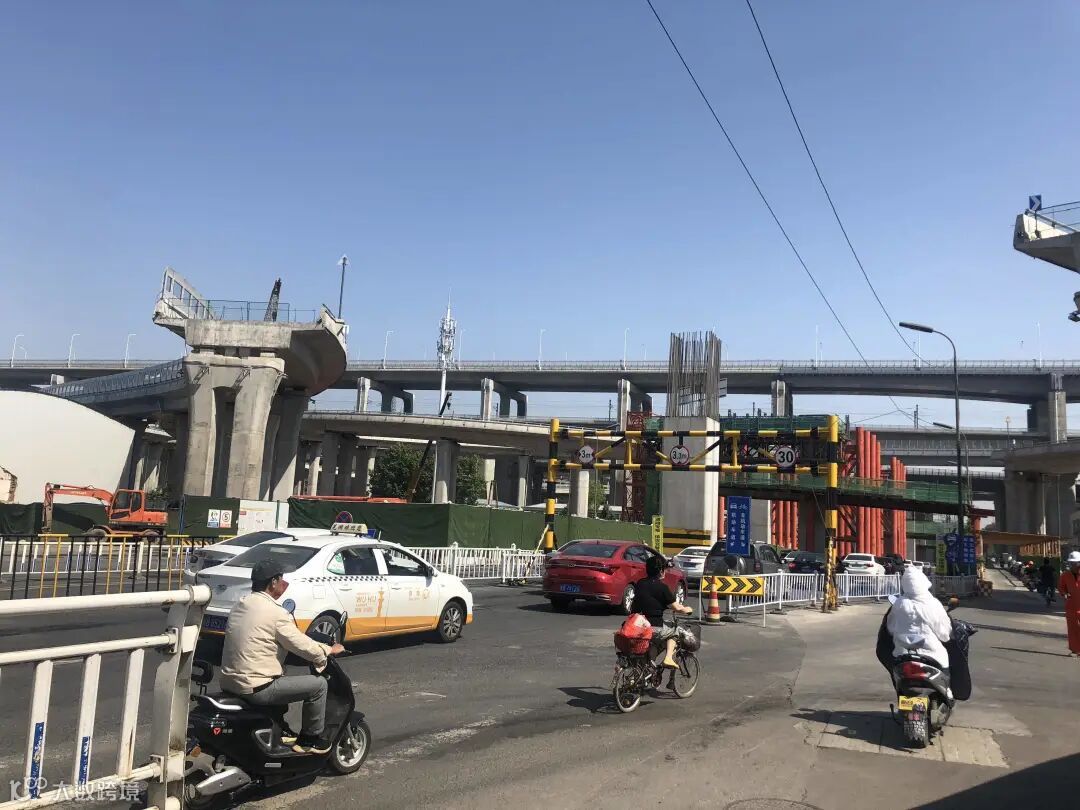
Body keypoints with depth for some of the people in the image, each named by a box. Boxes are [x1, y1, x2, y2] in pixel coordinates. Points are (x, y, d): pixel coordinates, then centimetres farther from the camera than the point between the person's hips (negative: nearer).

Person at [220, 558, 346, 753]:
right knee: (318, 684, 0)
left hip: (229, 682, 9)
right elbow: (304, 647, -13)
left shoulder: (239, 605, 9)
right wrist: (330, 650, 5)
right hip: (255, 689, -9)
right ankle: (310, 739, 12)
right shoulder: (276, 613, -17)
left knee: (280, 678, 35)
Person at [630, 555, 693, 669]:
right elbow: (676, 608, -5)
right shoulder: (662, 587, -10)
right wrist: (686, 610, 17)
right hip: (655, 628, -5)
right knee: (674, 630, 22)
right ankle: (669, 658, 6)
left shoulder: (639, 584, 8)